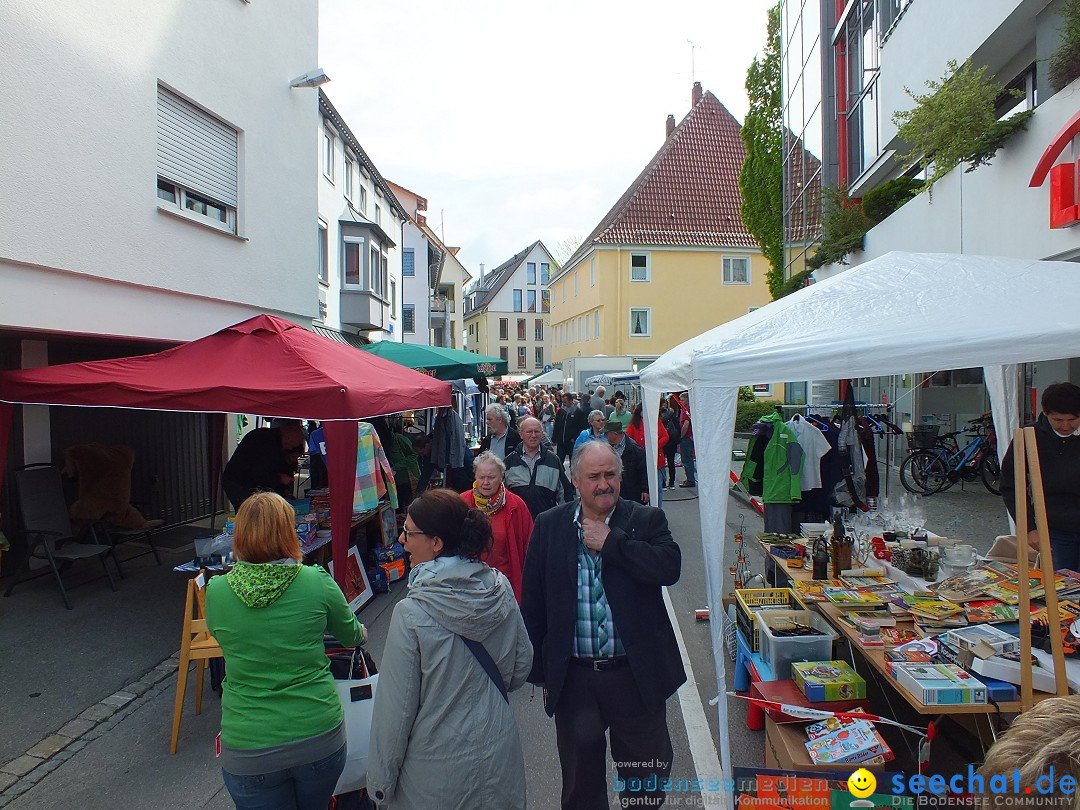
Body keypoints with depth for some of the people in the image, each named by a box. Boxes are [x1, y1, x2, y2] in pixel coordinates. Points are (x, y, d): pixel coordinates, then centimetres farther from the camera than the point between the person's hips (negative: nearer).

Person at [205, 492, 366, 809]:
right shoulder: (317, 582, -13)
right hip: (320, 736, 0)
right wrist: (360, 632, 29)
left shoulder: (216, 591, -10)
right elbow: (351, 636, 5)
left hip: (248, 750, 0)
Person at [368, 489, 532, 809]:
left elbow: (397, 704, -16)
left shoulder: (411, 613, -23)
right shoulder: (500, 588, -10)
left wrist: (381, 781, -4)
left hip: (438, 771, -4)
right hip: (498, 756, 4)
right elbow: (522, 664, 1)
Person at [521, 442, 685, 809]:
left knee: (648, 778, 17)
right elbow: (533, 603, 2)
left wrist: (609, 542, -20)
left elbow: (669, 567, -21)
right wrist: (539, 670, 3)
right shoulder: (549, 525, -1)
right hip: (573, 677, 1)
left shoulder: (647, 520, -3)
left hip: (636, 673, 0)